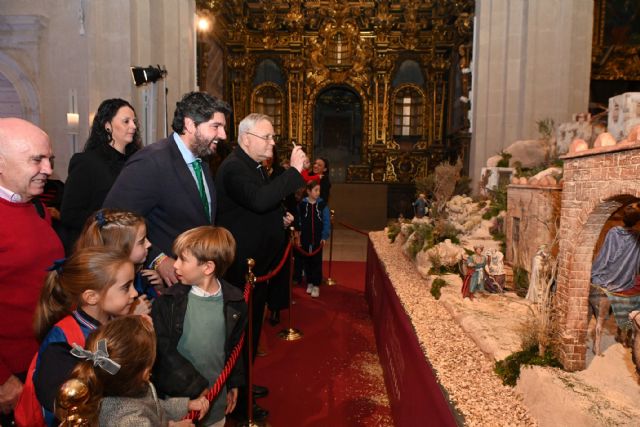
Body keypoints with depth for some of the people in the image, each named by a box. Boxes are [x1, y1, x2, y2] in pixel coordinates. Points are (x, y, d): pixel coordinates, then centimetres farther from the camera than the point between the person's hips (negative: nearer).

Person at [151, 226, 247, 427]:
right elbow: (162, 348, -13)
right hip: (176, 397, -1)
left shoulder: (234, 302, -9)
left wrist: (234, 383, 11)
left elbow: (235, 345, 3)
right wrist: (196, 386, -16)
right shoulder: (169, 301, -13)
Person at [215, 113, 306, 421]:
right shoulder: (233, 167, -18)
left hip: (257, 264, 10)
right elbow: (259, 199, -36)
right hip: (242, 268, -10)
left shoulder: (254, 166, 14)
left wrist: (281, 218, 9)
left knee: (251, 327, 21)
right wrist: (294, 170, -31)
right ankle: (236, 397, 20)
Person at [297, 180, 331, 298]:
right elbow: (299, 222, 1)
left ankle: (316, 285, 11)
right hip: (305, 238, 1)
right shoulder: (302, 204, -5)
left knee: (317, 261, 3)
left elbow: (326, 222, -4)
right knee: (307, 261, 11)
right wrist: (298, 237, 1)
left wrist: (324, 236, -10)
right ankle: (309, 282, 26)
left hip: (318, 238, -1)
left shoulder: (322, 205, -6)